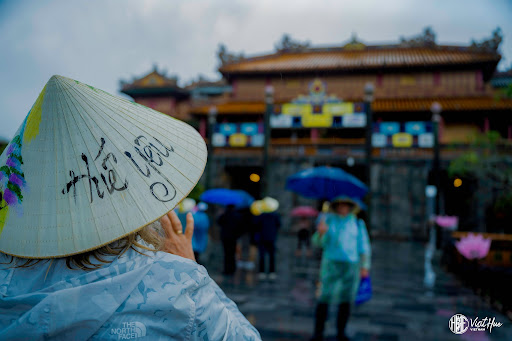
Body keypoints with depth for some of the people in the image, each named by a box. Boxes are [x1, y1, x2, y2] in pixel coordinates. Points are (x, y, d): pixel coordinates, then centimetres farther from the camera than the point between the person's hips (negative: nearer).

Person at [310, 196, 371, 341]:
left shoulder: (357, 223, 6)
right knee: (324, 298, -6)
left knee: (346, 300, 5)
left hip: (351, 265, 2)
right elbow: (318, 243, -4)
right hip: (331, 263, -1)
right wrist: (320, 232, -25)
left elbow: (364, 246, 9)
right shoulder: (328, 220, 2)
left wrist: (365, 266, 3)